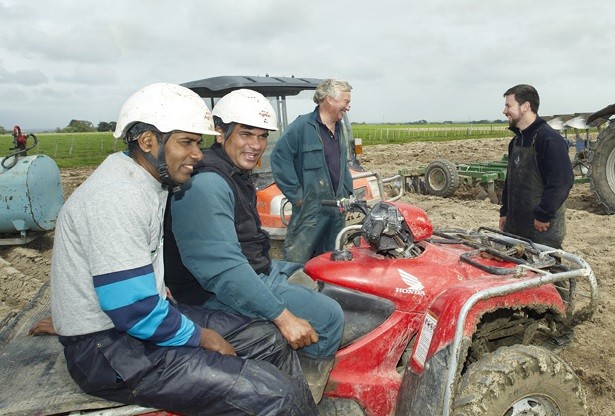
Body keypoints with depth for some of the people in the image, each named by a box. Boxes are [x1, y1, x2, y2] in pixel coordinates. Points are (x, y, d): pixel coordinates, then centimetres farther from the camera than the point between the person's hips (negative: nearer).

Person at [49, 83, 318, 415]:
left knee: (270, 340, 6)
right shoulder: (118, 197, -24)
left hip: (142, 315, 10)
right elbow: (135, 311, -25)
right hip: (109, 350, -10)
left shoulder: (145, 179, 7)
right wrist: (199, 336, -12)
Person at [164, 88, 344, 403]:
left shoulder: (236, 174, 12)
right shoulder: (206, 185, -24)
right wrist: (282, 315, -30)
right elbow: (222, 270, -31)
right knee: (328, 316, -15)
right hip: (218, 294, -11)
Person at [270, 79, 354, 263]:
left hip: (337, 209, 8)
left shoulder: (339, 129, 13)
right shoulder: (303, 126, -13)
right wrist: (296, 194, -17)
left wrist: (348, 193, 15)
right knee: (297, 261, -3)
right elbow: (279, 158, -17)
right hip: (310, 209, -8)